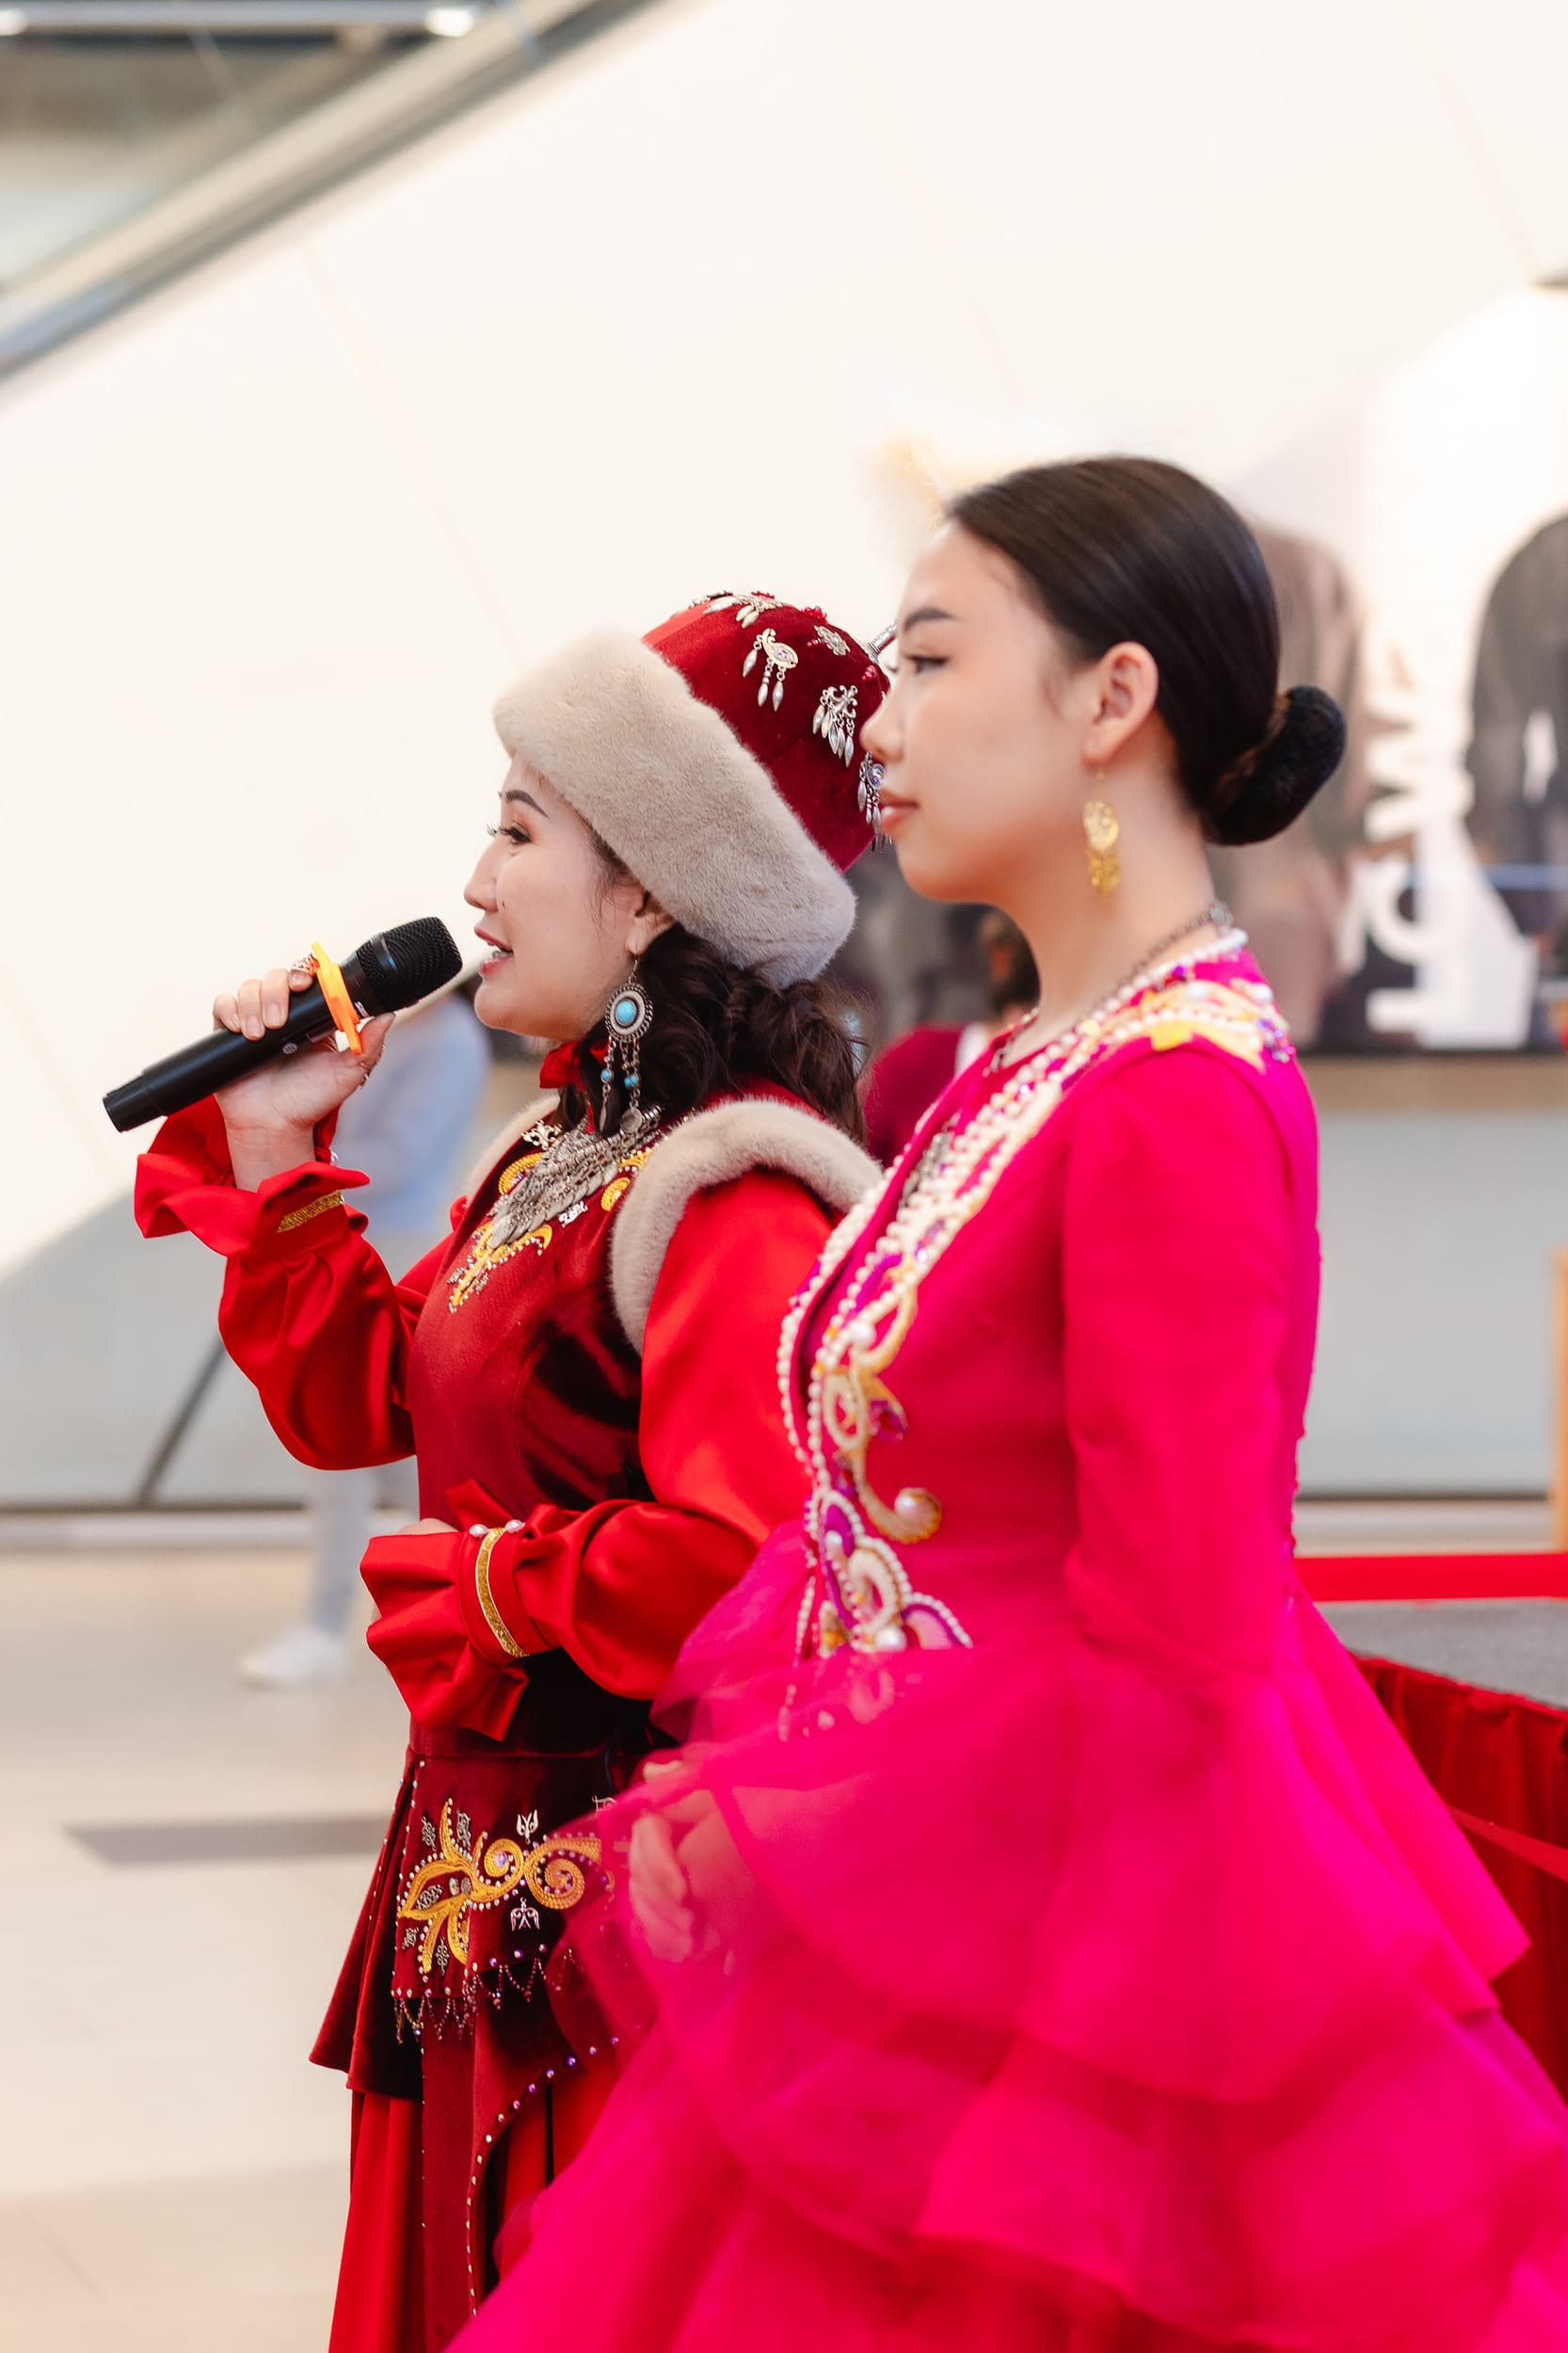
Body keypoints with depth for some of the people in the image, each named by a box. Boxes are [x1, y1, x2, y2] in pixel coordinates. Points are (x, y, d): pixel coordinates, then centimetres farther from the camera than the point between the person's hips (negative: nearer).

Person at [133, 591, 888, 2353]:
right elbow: (356, 1399, 19)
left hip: (633, 1904, -10)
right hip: (480, 1876, 10)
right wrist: (270, 1159, 10)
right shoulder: (565, 1152, 12)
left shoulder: (733, 1204, -21)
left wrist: (488, 1587, -16)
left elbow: (743, 1564, -30)